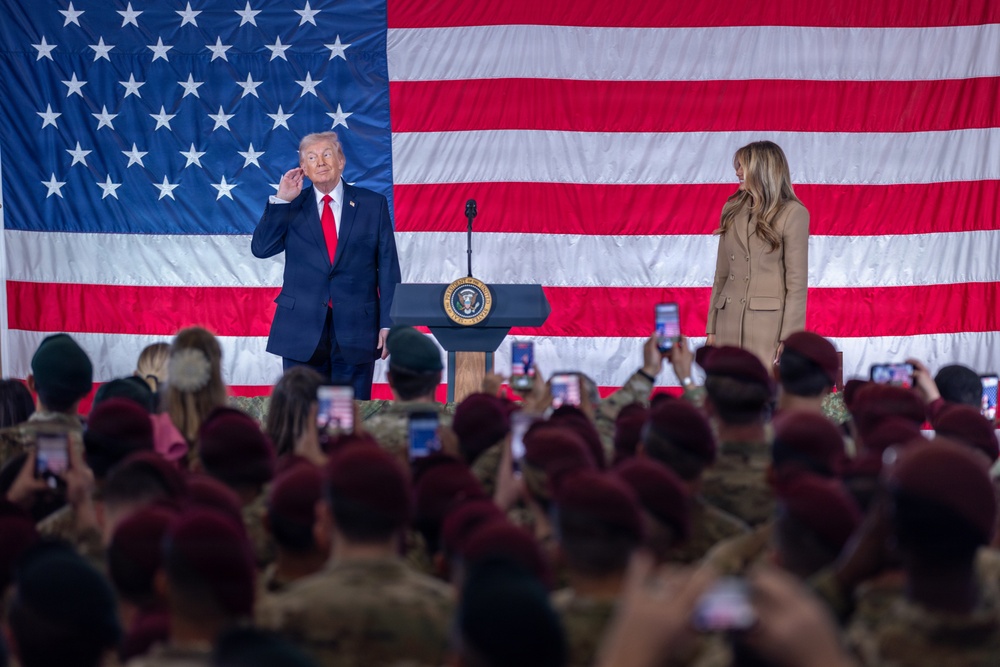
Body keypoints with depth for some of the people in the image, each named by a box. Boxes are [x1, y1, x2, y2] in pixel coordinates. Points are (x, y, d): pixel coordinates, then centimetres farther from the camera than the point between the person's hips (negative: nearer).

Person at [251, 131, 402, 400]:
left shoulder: (373, 204, 5)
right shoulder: (292, 207, 8)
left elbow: (388, 267, 3)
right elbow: (261, 249, -3)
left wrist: (388, 323, -4)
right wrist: (281, 200, -8)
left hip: (356, 330, -1)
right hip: (302, 330, 1)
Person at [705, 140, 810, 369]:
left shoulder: (793, 213, -3)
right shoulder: (732, 210, 14)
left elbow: (797, 281, -6)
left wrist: (788, 339, -11)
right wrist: (712, 329, 11)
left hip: (769, 322, -5)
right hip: (729, 322, 5)